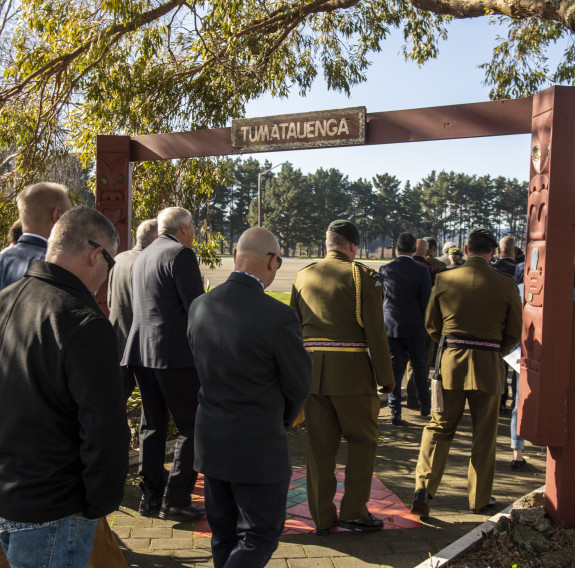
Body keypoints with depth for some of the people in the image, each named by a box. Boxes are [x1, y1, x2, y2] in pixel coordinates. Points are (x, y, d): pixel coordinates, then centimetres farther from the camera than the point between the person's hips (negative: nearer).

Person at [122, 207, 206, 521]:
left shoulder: (141, 257, 17)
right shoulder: (181, 254, -9)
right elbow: (196, 307, -14)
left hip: (141, 352, 8)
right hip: (175, 353, -8)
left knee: (152, 425, 14)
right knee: (191, 426, 0)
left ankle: (150, 497, 18)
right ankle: (176, 500, 1)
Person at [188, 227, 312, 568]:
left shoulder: (199, 306, -4)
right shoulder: (278, 316, -22)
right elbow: (299, 383, -9)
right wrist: (284, 419, 13)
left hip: (210, 440, 7)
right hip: (258, 448, -6)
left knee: (224, 535, 21)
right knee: (259, 538, 10)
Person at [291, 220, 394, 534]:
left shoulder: (303, 275, 9)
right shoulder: (361, 275, -5)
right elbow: (375, 331, -8)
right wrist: (386, 376, -1)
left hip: (311, 369, 4)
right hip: (351, 370, -4)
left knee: (320, 445, 11)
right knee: (363, 440, 12)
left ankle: (323, 517, 19)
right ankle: (353, 511, 13)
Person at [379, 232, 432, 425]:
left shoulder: (385, 270, -2)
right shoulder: (422, 271, -9)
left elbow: (380, 297, 8)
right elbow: (426, 302, -6)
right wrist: (427, 325, 7)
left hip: (390, 325, 1)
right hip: (415, 327, -1)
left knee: (394, 367, 6)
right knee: (419, 365, 15)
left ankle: (395, 412, 4)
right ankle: (424, 405, 27)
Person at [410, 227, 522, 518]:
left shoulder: (444, 279, -3)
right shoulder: (505, 284, -6)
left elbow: (431, 324, 6)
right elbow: (515, 331, 2)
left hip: (450, 362, 1)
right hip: (488, 365, -1)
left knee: (438, 428, 10)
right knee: (484, 434, 12)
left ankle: (423, 488, 0)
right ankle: (479, 498, 23)